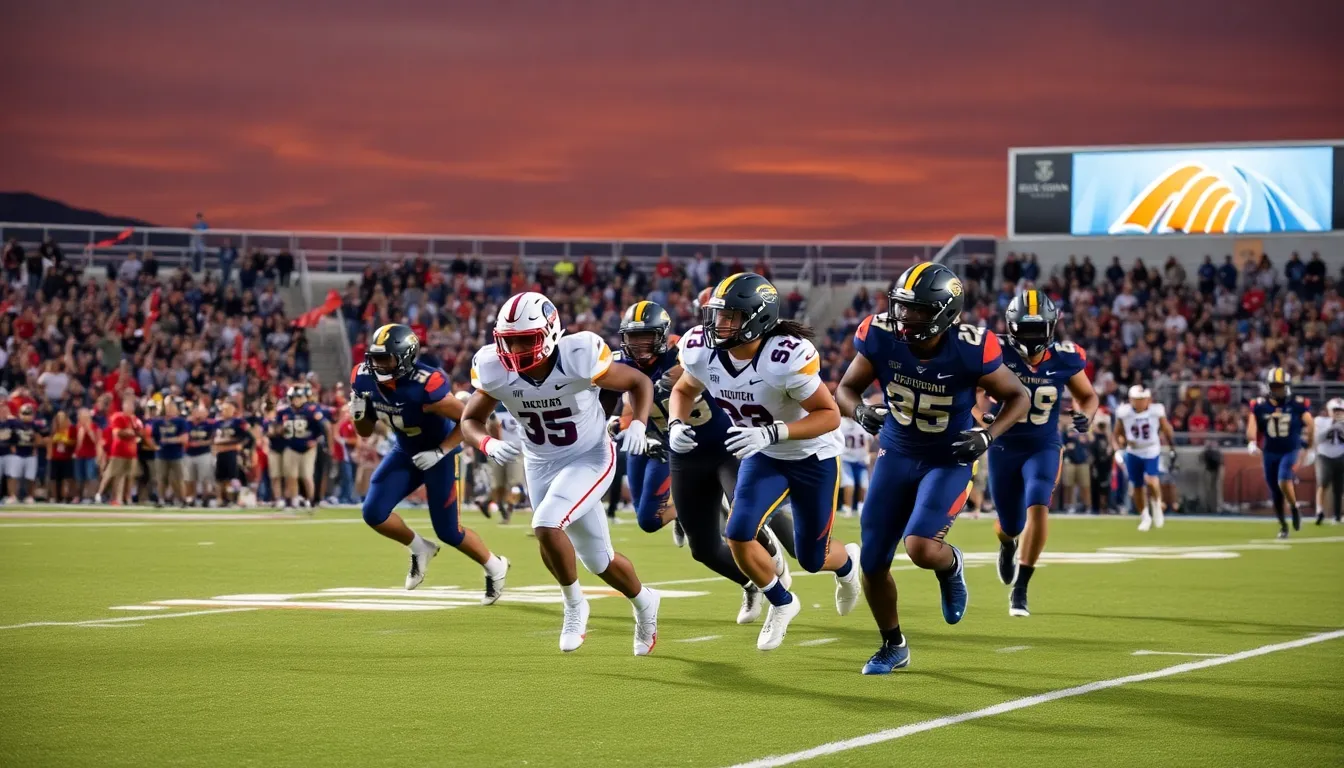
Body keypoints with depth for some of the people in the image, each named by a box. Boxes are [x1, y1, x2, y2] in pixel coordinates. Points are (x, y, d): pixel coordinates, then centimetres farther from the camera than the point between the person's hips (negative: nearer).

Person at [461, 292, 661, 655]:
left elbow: (639, 383, -12)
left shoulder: (579, 357, -27)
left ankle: (574, 603, -1)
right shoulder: (495, 369, -18)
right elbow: (470, 420, -4)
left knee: (546, 525, -28)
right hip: (541, 465, 4)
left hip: (590, 458, -4)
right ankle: (643, 602, 44)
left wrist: (637, 425, -29)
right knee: (598, 560, 14)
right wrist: (488, 445, -25)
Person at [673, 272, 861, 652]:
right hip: (764, 457, 4)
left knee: (811, 558, 7)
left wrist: (771, 433, -41)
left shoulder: (789, 357, -36)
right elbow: (683, 390, 2)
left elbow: (830, 415, -29)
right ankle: (781, 603, 15)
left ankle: (846, 560, 48)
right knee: (738, 535, -15)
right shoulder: (702, 349, -19)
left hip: (813, 455, -4)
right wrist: (676, 424, -20)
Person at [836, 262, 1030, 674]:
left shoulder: (970, 350, -24)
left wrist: (988, 435, -24)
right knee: (873, 561, 3)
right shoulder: (882, 338, -17)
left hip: (949, 459, -4)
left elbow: (1018, 397, -8)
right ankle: (893, 646, 28)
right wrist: (861, 411, -24)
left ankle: (950, 566, 15)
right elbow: (847, 388, -1)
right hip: (897, 454, 4)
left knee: (921, 548, -25)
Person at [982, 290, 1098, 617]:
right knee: (1010, 525, 10)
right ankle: (1008, 545, 51)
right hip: (1004, 447, 0)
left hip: (1043, 447, 0)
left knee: (1037, 509, -24)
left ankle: (1020, 589, -14)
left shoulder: (1064, 359, -11)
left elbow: (1087, 395, 6)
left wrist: (1085, 415, -16)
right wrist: (980, 414, -24)